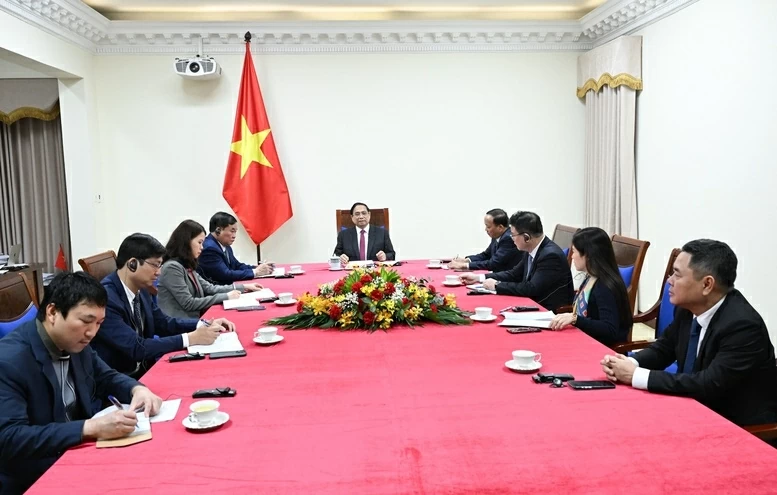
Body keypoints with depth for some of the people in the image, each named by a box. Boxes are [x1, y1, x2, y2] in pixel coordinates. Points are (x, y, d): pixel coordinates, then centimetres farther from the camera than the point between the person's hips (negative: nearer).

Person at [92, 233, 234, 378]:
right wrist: (191, 338, -24)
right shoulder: (105, 298, -23)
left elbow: (164, 323, 12)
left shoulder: (140, 289, 1)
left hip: (145, 369, 8)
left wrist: (205, 324, -3)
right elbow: (136, 348, -26)